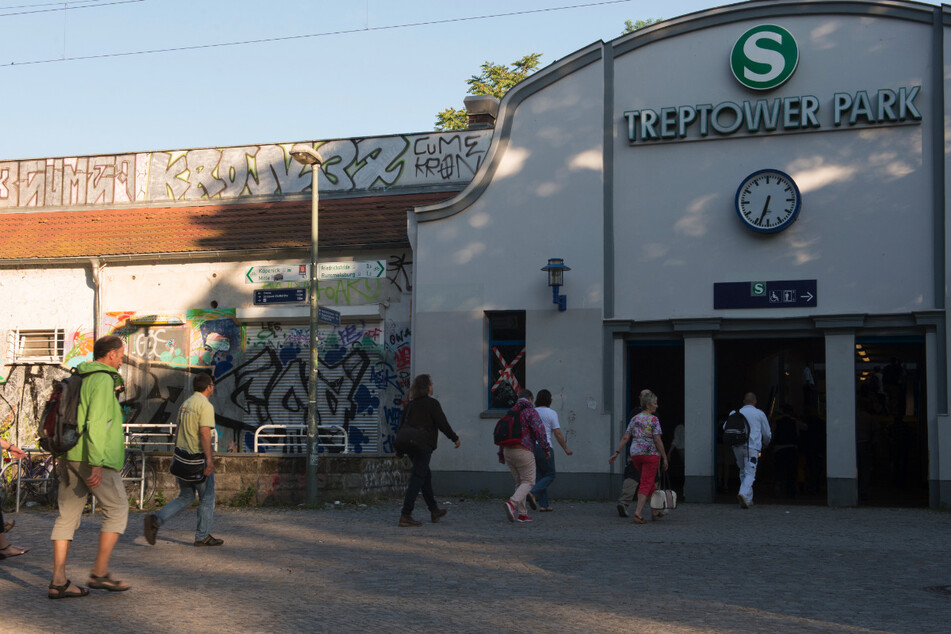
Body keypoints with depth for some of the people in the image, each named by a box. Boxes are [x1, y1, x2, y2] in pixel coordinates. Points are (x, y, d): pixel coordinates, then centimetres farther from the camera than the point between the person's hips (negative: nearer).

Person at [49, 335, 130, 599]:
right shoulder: (103, 380, -11)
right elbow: (96, 423, -20)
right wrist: (97, 464, -23)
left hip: (70, 456, 8)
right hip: (94, 458, -8)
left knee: (68, 514, 6)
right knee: (117, 509, 4)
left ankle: (58, 580, 3)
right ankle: (100, 572, 2)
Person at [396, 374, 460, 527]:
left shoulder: (410, 404, 15)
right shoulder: (432, 403, -7)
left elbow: (402, 426, 16)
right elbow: (442, 424, -7)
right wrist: (455, 438, 5)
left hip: (409, 445, 8)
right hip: (423, 444, -8)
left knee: (426, 475, 20)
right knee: (417, 479, -9)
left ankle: (434, 511, 29)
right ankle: (405, 516, -16)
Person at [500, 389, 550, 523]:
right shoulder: (530, 411, -5)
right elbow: (539, 429, -16)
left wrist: (501, 454, 23)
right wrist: (546, 448, -10)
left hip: (508, 451, 7)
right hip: (523, 452, -7)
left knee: (520, 482, 16)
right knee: (528, 482, -1)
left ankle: (522, 514, 10)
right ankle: (512, 503, -24)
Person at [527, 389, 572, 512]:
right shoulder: (551, 413, -5)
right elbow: (558, 433, -8)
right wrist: (566, 448, 2)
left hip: (531, 447, 6)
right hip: (544, 447, -6)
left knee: (542, 475, 14)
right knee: (550, 476, 3)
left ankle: (544, 504, 10)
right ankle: (533, 494, -19)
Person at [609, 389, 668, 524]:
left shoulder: (635, 419, 9)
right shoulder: (653, 419, -8)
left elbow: (625, 438, 5)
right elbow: (657, 440, -14)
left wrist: (616, 453, 7)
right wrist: (664, 458, -10)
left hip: (635, 454, 6)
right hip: (651, 453, -6)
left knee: (649, 482, 19)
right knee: (646, 484, -4)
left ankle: (654, 512, 26)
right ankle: (638, 513, -16)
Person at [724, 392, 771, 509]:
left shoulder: (735, 413, 12)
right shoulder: (760, 414, 6)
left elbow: (725, 427, 7)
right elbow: (767, 434, 12)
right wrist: (764, 445, 31)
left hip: (737, 447, 4)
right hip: (752, 447, -3)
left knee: (743, 472, 17)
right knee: (750, 473, -7)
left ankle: (748, 499, 19)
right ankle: (743, 494, -30)